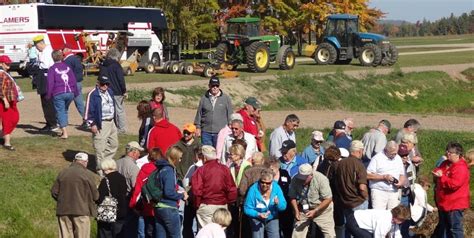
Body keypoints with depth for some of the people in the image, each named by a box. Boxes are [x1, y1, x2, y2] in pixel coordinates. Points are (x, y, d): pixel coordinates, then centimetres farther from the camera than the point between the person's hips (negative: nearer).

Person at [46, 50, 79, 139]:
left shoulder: (52, 69, -1)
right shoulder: (67, 67, 12)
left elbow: (50, 83, -5)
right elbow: (74, 80, 13)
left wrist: (48, 95, 2)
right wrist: (75, 92, 19)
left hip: (58, 94, -4)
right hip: (70, 93, 4)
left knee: (60, 112, -1)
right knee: (65, 110, 19)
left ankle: (65, 133, -12)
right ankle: (64, 130, 20)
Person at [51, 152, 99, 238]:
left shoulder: (62, 172, 6)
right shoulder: (87, 174, -8)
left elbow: (54, 192, 7)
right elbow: (95, 195, -6)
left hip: (63, 211, 4)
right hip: (81, 211, -4)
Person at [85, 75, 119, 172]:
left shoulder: (109, 92, 12)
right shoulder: (93, 94, -13)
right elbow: (89, 110, -14)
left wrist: (114, 118, 19)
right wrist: (92, 124, -17)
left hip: (111, 122, 9)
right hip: (100, 124, -9)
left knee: (114, 144, 16)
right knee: (100, 147, -7)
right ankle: (100, 167, 2)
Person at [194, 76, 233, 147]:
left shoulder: (226, 98, 5)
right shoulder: (204, 98, 7)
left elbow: (230, 115, 7)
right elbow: (199, 113, 11)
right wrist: (198, 127, 7)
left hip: (220, 132, -1)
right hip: (206, 132, 1)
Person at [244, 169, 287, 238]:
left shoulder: (276, 188, -11)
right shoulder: (253, 189, -20)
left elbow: (283, 206, -9)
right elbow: (247, 209, -16)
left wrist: (278, 203, -32)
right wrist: (257, 214, -33)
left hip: (272, 219, 2)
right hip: (257, 220, -2)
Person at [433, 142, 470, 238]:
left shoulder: (461, 168, -21)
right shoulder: (445, 164, 8)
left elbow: (454, 184, -30)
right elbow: (439, 170, 20)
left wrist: (441, 177, -24)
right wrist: (436, 173, -4)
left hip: (455, 204, -10)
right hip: (444, 203, 10)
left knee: (455, 228, -3)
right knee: (443, 226, 21)